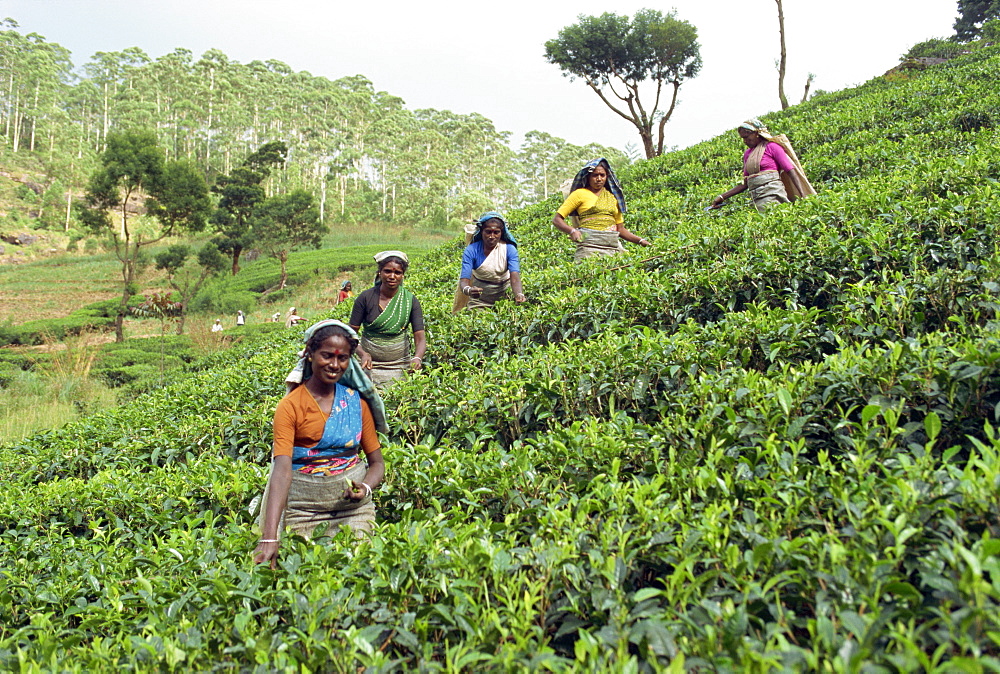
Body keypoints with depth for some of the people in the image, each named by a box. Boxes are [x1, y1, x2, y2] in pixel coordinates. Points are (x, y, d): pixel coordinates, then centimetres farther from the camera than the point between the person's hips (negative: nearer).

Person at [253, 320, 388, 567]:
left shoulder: (357, 401, 3)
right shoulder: (291, 406, -9)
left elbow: (377, 462, 9)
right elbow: (282, 470, -22)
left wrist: (366, 487, -15)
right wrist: (269, 538, -33)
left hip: (354, 507, 3)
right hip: (304, 509, -3)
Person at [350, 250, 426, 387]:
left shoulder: (410, 301, -5)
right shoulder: (366, 298, -6)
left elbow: (420, 338, -10)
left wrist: (417, 358, -31)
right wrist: (363, 354, -24)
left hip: (401, 365, 1)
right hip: (371, 364, 0)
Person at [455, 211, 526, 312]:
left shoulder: (509, 249, -16)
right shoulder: (471, 250, -18)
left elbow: (515, 277, -28)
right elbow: (464, 280, -25)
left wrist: (519, 295, -50)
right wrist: (468, 290, -50)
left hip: (503, 295, 0)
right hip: (479, 298, 0)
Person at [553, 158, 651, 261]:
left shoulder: (613, 197, 21)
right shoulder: (580, 194, 7)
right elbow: (557, 219, 4)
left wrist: (640, 241, 11)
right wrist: (572, 231, -15)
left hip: (613, 246, 5)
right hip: (589, 246, -4)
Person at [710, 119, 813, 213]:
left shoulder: (771, 147, 2)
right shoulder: (747, 154, 21)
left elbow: (790, 170, -4)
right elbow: (745, 184, 23)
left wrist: (803, 196, -14)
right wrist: (722, 197, 16)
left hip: (773, 194, -5)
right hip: (757, 199, 5)